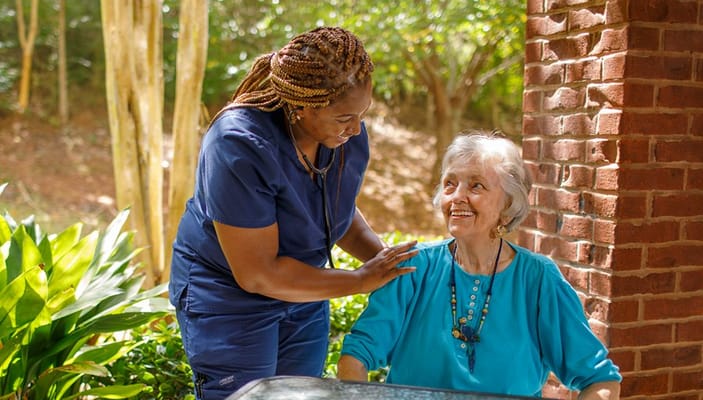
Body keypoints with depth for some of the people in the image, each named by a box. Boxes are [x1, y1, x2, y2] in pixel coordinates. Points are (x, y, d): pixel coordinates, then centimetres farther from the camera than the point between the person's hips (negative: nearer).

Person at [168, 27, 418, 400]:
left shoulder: (348, 134, -12)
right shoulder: (240, 147, -31)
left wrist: (386, 259, -10)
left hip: (303, 293, 6)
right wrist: (361, 280, -24)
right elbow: (257, 274, -28)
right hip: (229, 295, -6)